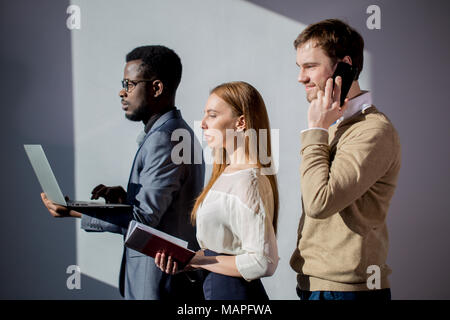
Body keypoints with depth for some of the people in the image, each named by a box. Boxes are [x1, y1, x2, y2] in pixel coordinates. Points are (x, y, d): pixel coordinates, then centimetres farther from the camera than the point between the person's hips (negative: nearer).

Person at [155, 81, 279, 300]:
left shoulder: (247, 182, -19)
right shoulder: (227, 174, 11)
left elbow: (261, 263, -24)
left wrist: (196, 260, -16)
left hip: (236, 292, -9)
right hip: (218, 289, 9)